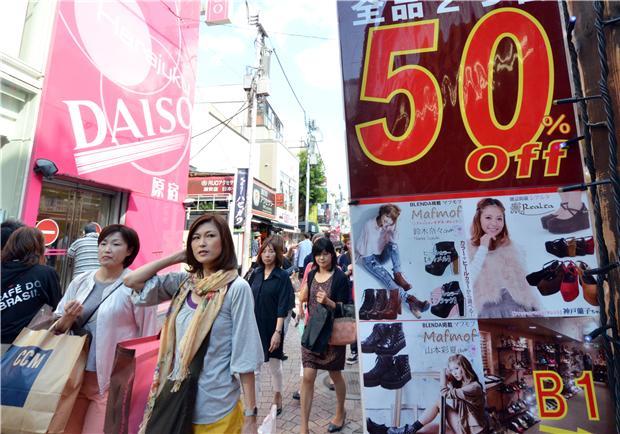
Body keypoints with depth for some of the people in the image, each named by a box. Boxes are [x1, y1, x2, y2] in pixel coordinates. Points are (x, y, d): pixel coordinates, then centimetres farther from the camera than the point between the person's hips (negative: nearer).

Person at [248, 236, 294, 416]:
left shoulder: (282, 276, -11)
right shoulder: (256, 273, 2)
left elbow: (283, 307, -14)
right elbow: (249, 300, 8)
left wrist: (278, 331, -18)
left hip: (271, 327, -3)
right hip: (254, 326, 4)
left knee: (274, 365, 15)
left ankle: (277, 396, 38)